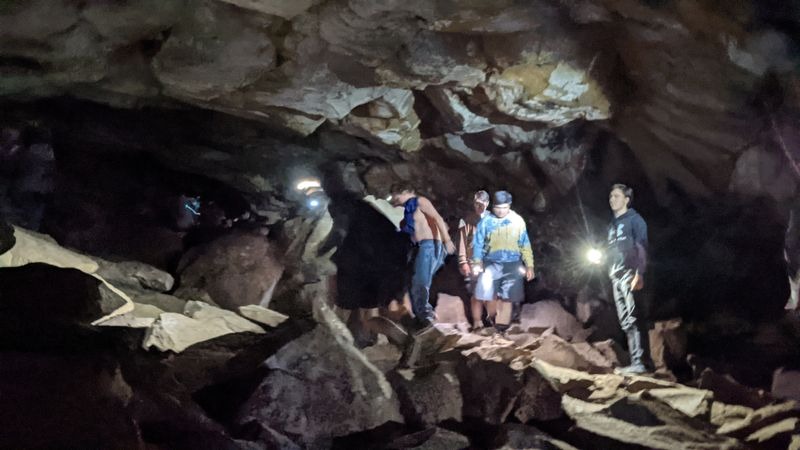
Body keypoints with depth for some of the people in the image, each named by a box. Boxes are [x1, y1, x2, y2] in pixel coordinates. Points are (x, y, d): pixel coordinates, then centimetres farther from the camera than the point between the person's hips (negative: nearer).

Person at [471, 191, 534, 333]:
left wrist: (529, 265, 0)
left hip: (512, 265, 0)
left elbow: (525, 245, 4)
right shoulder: (486, 221, -3)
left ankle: (502, 326, 11)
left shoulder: (518, 221, 0)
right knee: (486, 294, -3)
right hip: (491, 264, 0)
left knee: (507, 298, 3)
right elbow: (478, 243, 1)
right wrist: (477, 262, -9)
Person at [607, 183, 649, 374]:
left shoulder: (634, 219, -1)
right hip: (616, 277, 8)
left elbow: (641, 248, -11)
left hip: (629, 274, -8)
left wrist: (639, 274, -21)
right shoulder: (612, 225, 21)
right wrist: (611, 275, 16)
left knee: (631, 319, -13)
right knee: (625, 322, 7)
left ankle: (638, 362, -13)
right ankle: (636, 361, 11)